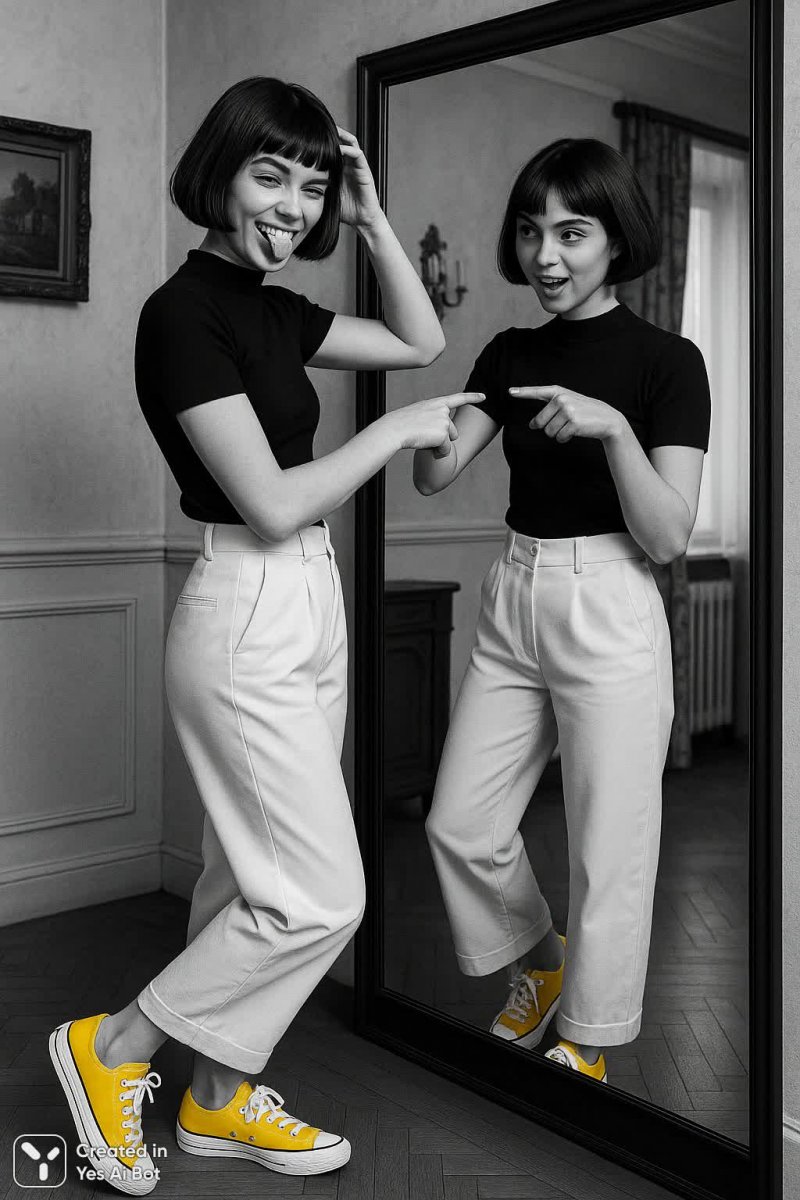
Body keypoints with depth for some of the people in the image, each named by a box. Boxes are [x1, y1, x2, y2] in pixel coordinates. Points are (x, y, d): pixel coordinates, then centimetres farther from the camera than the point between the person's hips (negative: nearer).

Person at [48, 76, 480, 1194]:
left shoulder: (271, 309, 10)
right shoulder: (184, 312, -16)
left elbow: (423, 342, 19)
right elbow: (273, 503, -20)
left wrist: (374, 219, 9)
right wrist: (399, 428, -9)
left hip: (307, 607, 9)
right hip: (249, 612, -9)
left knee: (254, 875, 15)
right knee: (319, 895, -3)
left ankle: (219, 1100, 30)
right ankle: (112, 1049, 13)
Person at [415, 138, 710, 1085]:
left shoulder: (667, 363, -8)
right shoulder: (512, 354, 8)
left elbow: (667, 538, -14)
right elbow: (434, 478, -1)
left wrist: (611, 427, -27)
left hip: (608, 615, -6)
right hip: (511, 601, 6)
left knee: (608, 850, 4)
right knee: (459, 823, 11)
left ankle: (586, 1045, 27)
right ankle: (540, 968, 38)